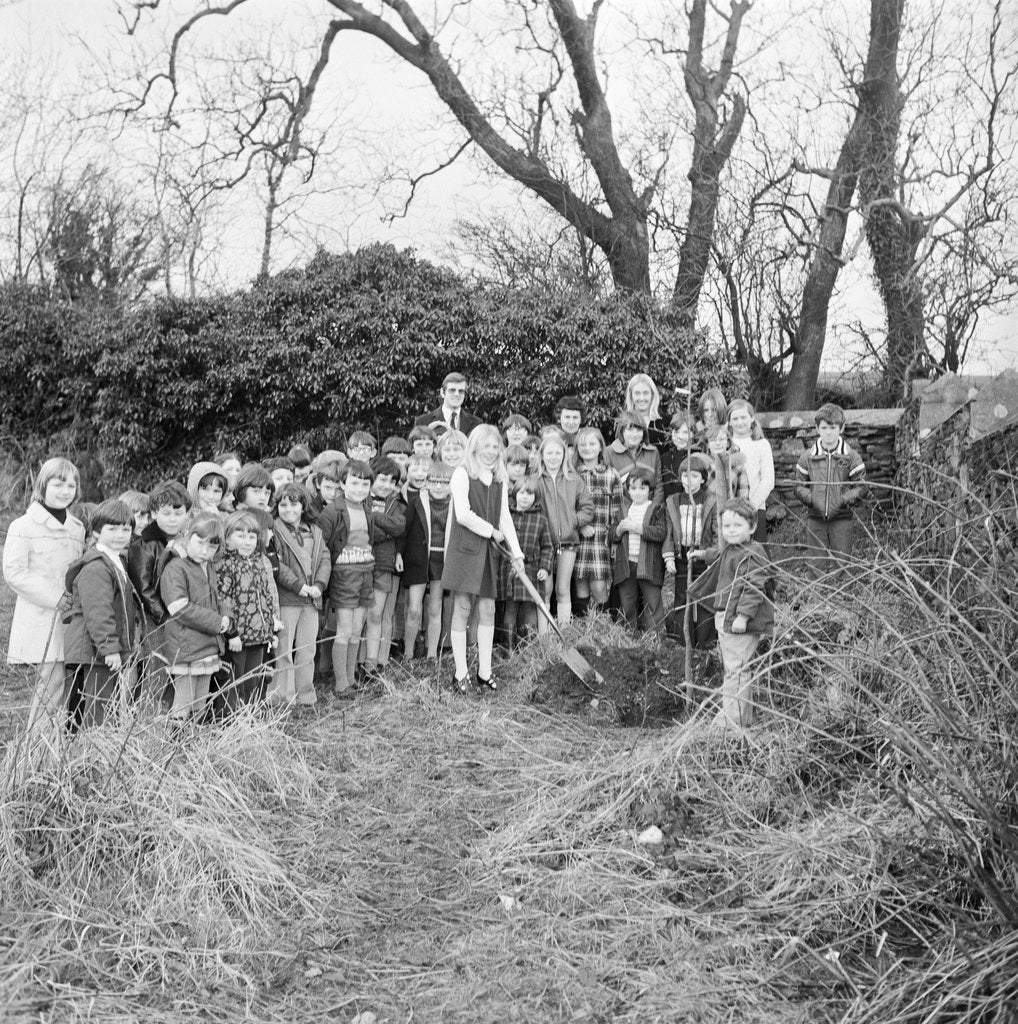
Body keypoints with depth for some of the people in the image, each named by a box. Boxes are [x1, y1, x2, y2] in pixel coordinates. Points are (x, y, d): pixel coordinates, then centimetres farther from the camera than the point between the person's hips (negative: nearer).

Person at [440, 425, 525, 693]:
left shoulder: (499, 479, 13)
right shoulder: (462, 473, -6)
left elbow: (505, 517, 12)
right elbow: (463, 515, -15)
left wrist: (516, 551, 6)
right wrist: (492, 532, -7)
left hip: (489, 551, 6)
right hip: (464, 549, -6)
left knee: (488, 609, 6)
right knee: (462, 609, -1)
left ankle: (484, 671, 13)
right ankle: (460, 673, 6)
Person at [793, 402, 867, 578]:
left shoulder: (851, 456, -1)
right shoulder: (807, 456, 4)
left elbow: (861, 488, -1)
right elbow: (799, 486, 7)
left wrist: (843, 501, -15)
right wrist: (812, 499, -11)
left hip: (842, 519, -1)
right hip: (815, 519, 1)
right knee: (816, 564, 6)